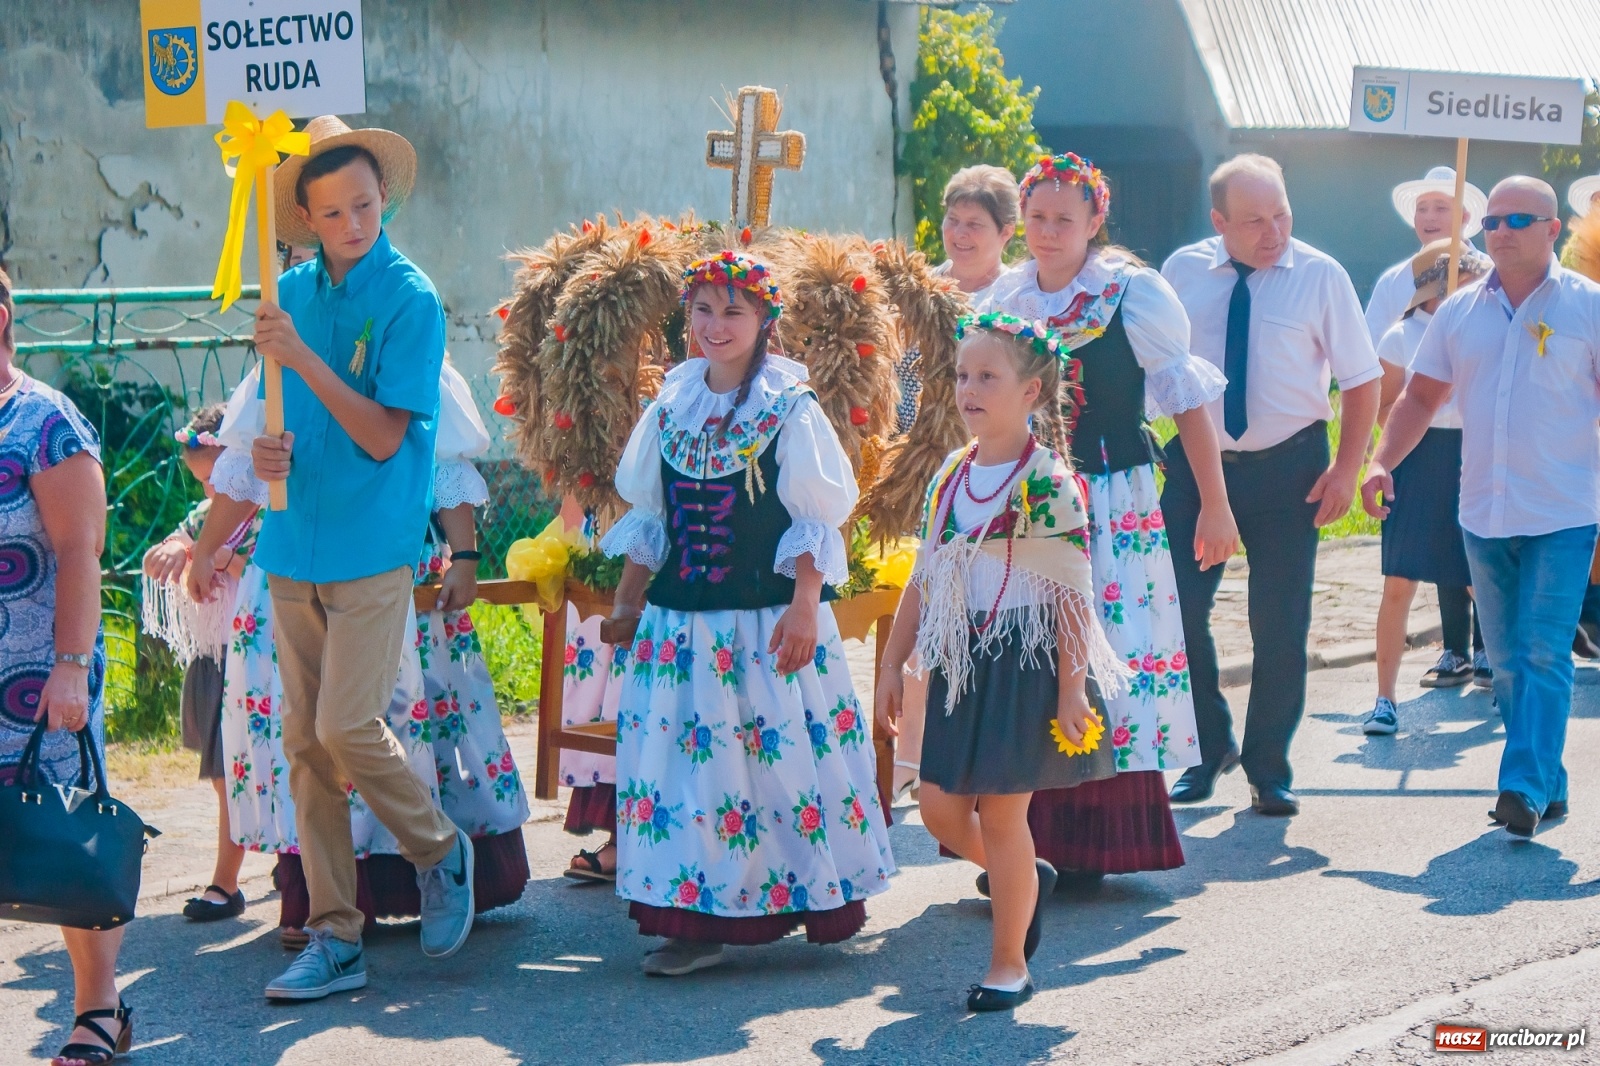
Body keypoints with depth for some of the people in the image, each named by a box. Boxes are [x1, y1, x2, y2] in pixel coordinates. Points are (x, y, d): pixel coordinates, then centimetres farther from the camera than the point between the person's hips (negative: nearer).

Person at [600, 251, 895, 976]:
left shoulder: (790, 407, -3)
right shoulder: (672, 404, 11)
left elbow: (815, 522, -6)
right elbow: (648, 516, 18)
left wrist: (804, 605, -14)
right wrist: (628, 597, 16)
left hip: (769, 620, -4)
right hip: (681, 618, 5)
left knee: (777, 754, -4)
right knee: (681, 751, 0)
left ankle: (814, 894, 10)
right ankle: (695, 920, 4)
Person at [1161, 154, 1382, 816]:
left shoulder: (1320, 276, -6)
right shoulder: (1182, 273, 0)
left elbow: (1362, 378, -3)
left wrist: (1346, 470, -9)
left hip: (1287, 465, -2)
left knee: (1280, 623, 3)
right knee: (1179, 610, 1)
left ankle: (1269, 767, 19)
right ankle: (1208, 749, 22)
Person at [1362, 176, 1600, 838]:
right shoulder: (1461, 311, 10)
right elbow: (1422, 395, 13)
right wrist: (1382, 462, -2)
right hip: (1483, 515, 5)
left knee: (1543, 654, -12)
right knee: (1506, 660, 9)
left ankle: (1525, 788, -14)